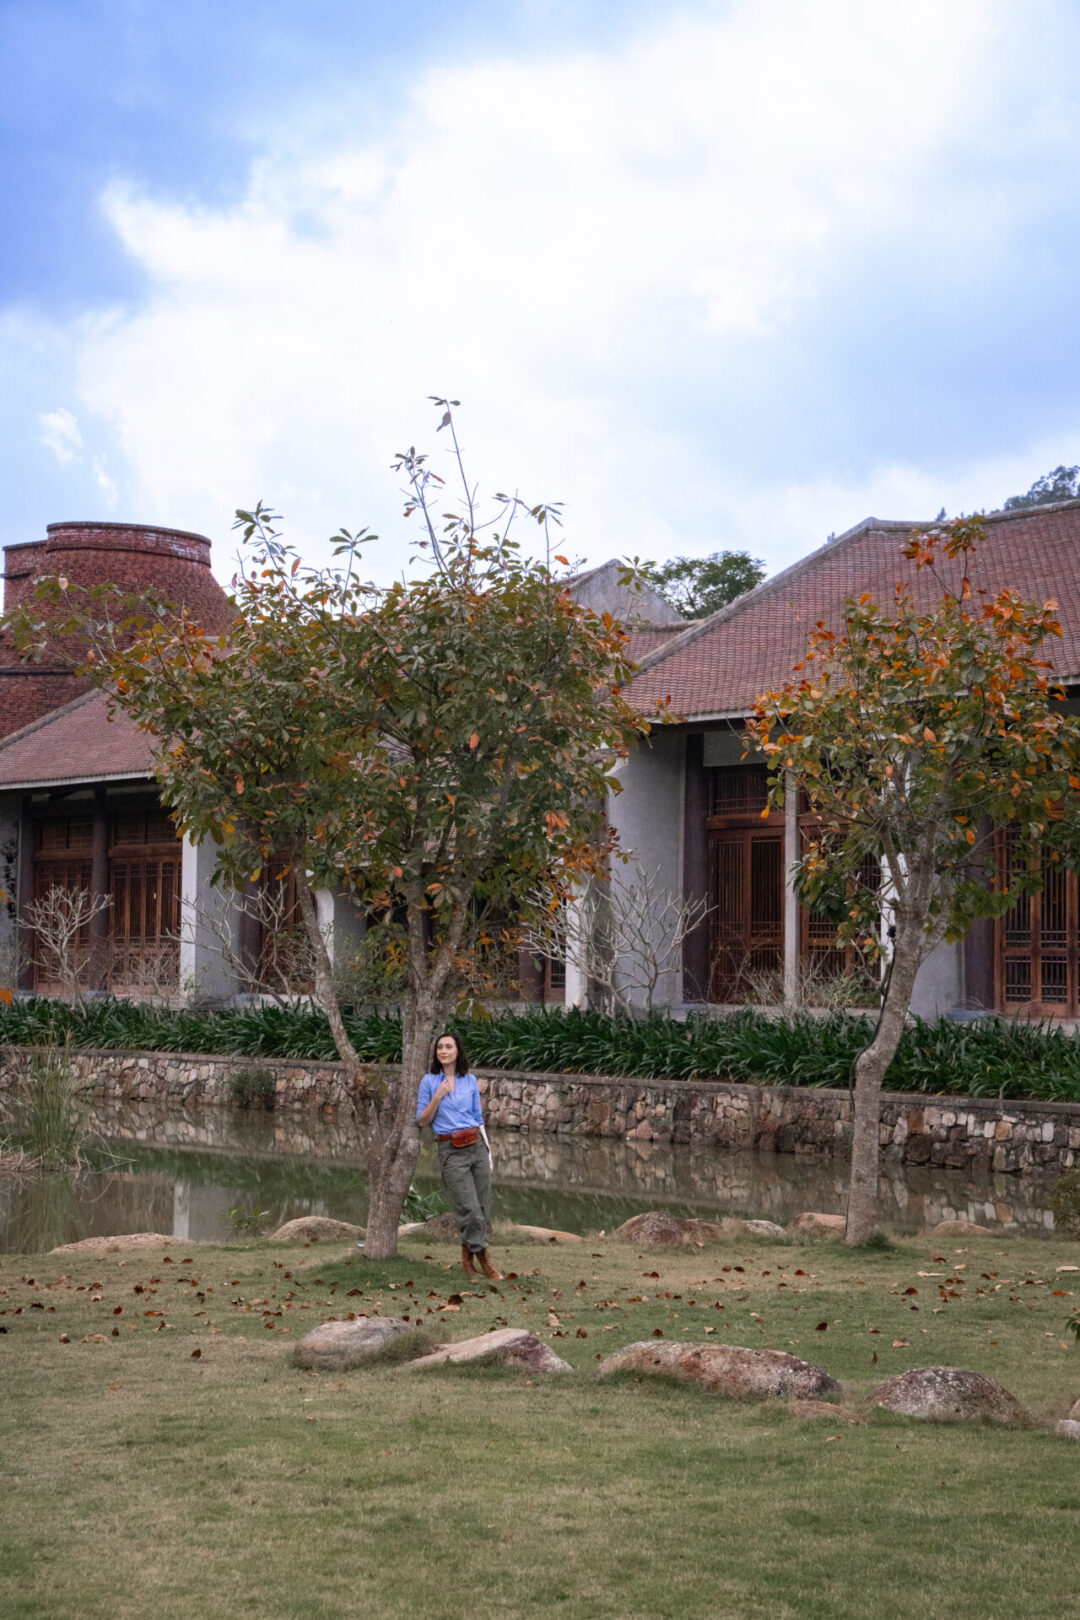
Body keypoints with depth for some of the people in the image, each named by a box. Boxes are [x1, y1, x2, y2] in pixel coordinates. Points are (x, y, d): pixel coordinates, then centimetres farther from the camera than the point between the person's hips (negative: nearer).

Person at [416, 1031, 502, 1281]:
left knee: (483, 1207, 3)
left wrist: (488, 1156, 12)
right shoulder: (430, 1081, 2)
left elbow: (478, 1118, 14)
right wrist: (437, 1098, -13)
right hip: (451, 1151, -3)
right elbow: (422, 1120, 3)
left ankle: (468, 1254, 19)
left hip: (476, 1145, 3)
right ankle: (483, 1258, 5)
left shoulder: (470, 1080, 9)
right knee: (470, 1209, -7)